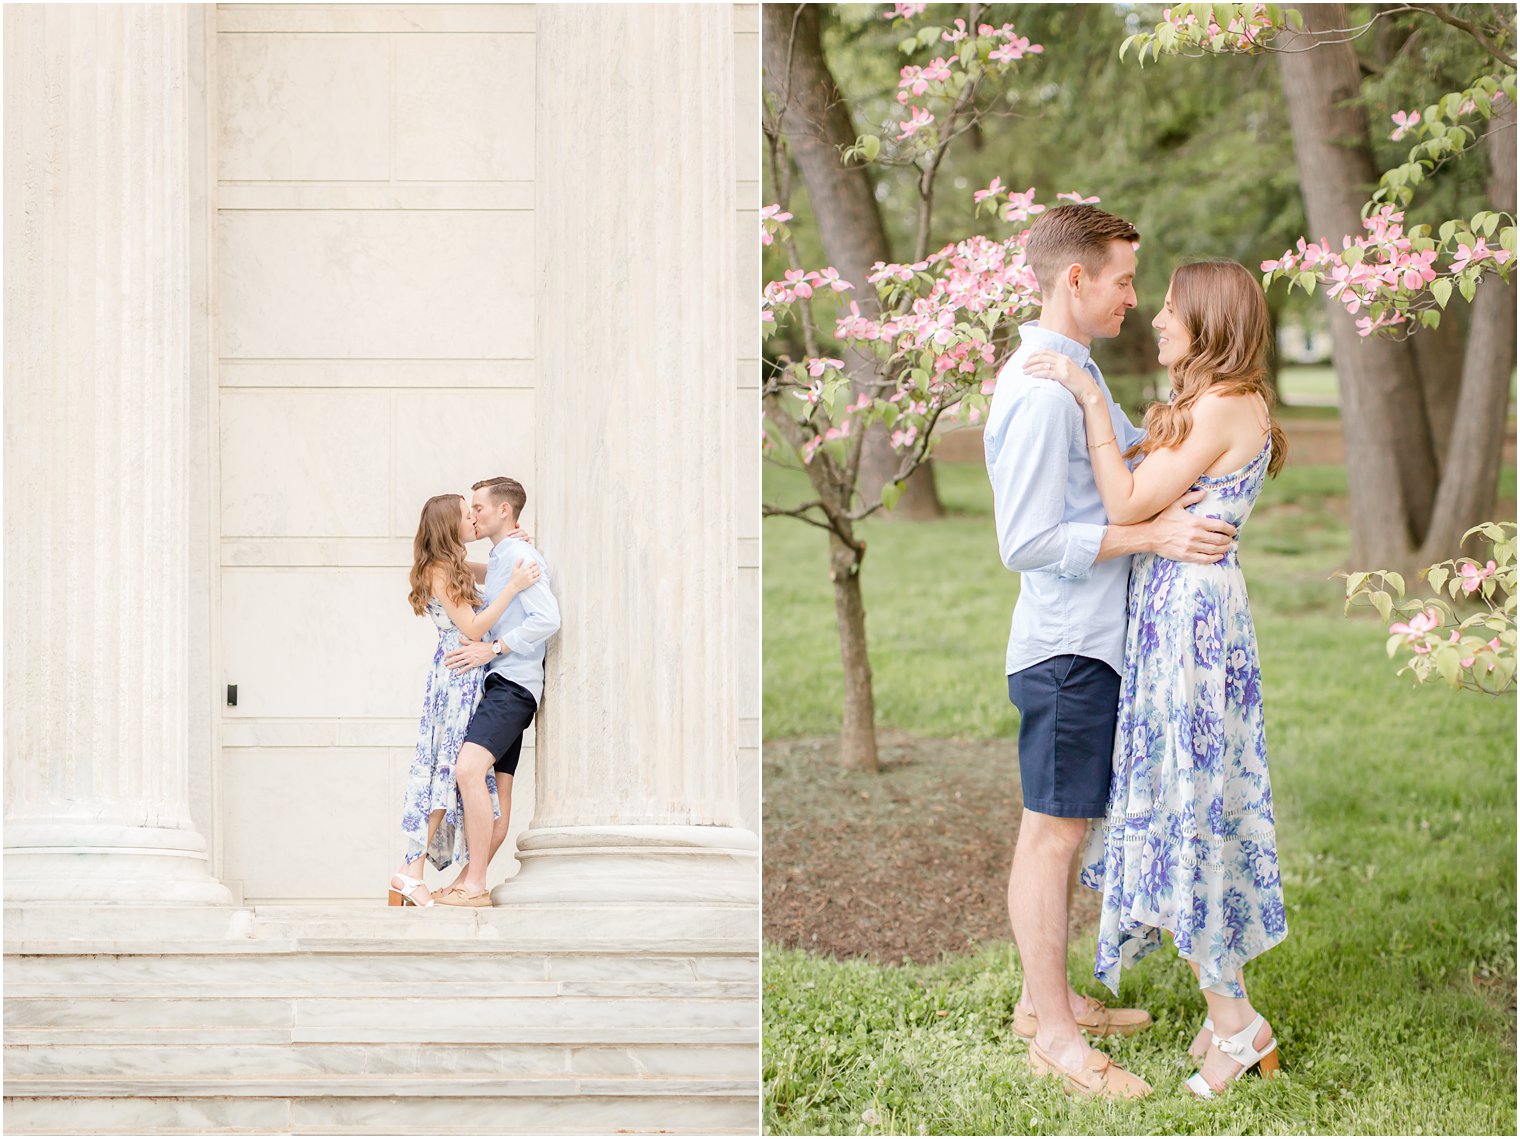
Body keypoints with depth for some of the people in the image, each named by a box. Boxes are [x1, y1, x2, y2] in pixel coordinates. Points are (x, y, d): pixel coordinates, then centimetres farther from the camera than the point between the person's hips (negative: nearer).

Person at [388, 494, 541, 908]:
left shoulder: (456, 566, 15)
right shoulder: (439, 572, -12)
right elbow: (471, 628, -16)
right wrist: (513, 588, -19)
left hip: (468, 678, 9)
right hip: (457, 675, -9)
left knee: (449, 770, 5)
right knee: (448, 767, -10)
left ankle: (410, 872, 3)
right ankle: (410, 871, -11)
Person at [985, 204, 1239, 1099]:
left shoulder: (1075, 373, 14)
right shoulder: (1040, 391, -20)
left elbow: (1144, 448, 29)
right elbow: (1029, 541, -23)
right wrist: (1155, 536, -21)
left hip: (1094, 644, 10)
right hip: (1066, 647, -10)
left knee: (1066, 827, 17)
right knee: (1053, 830, -3)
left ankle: (1048, 997, 28)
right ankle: (1053, 1032, 5)